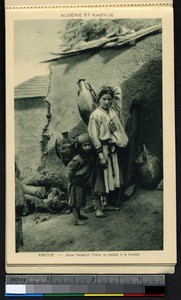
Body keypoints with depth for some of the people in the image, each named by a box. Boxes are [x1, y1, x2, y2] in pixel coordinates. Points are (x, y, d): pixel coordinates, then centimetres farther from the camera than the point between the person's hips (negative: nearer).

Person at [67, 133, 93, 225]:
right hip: (76, 183, -8)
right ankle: (76, 219, -1)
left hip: (83, 184, 8)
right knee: (75, 201, -3)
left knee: (80, 200, 20)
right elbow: (70, 168, -18)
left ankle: (78, 215, 34)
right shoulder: (78, 159, -24)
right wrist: (72, 179, -13)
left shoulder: (89, 156, 1)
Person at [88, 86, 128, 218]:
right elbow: (94, 137, -15)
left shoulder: (114, 111, 6)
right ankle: (98, 207, 7)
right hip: (103, 149, -7)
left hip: (114, 149, 7)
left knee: (112, 176, 13)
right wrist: (101, 155, -18)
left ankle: (105, 203, 27)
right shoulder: (95, 115, -13)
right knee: (101, 178, -2)